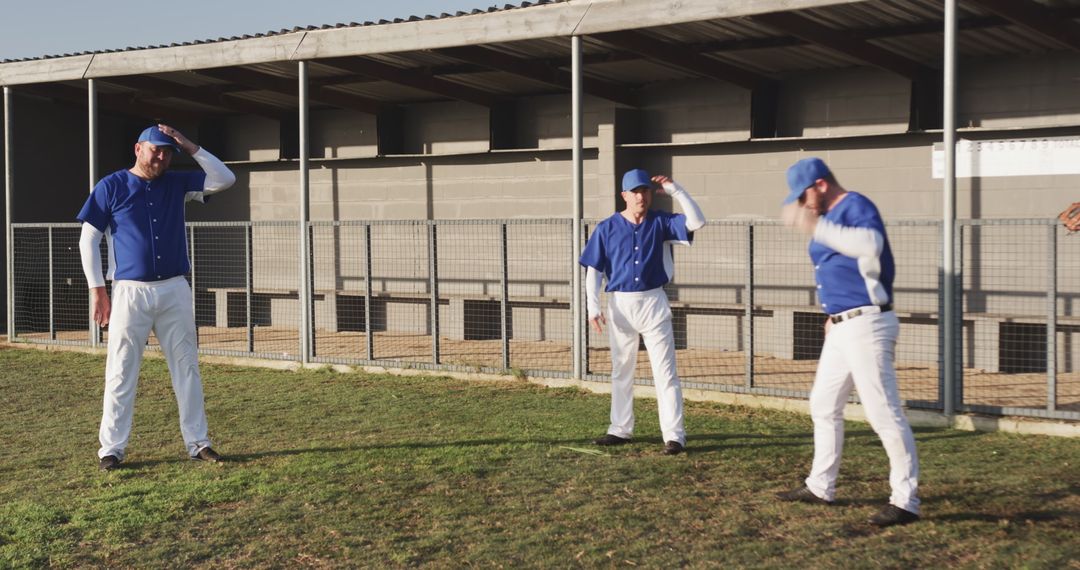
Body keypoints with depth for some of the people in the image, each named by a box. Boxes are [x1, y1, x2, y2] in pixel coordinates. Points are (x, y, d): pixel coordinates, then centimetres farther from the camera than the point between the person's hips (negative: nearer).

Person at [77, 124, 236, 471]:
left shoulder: (177, 185, 10)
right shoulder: (111, 186, 1)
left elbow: (224, 179, 4)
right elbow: (89, 239, 1)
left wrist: (190, 148, -3)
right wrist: (97, 290, -6)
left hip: (175, 290, 3)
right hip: (131, 292, -3)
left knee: (187, 368, 6)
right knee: (121, 374, -2)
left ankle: (197, 442, 13)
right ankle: (112, 449, 5)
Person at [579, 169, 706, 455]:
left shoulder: (660, 222, 1)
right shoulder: (607, 228, 0)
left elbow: (696, 221, -9)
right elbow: (593, 269, 0)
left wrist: (675, 190, -13)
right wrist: (593, 306, -9)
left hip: (653, 303, -1)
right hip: (620, 304, 1)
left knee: (665, 372, -5)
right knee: (621, 371, 13)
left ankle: (674, 434, -5)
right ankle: (621, 429, 24)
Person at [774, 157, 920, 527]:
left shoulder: (856, 206, -13)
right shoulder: (829, 220, 16)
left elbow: (871, 244, -34)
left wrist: (815, 226, -38)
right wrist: (835, 313, 15)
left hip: (866, 325, -11)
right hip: (841, 328, 11)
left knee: (884, 413, -11)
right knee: (823, 406, 19)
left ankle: (906, 501, -7)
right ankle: (820, 487, 32)